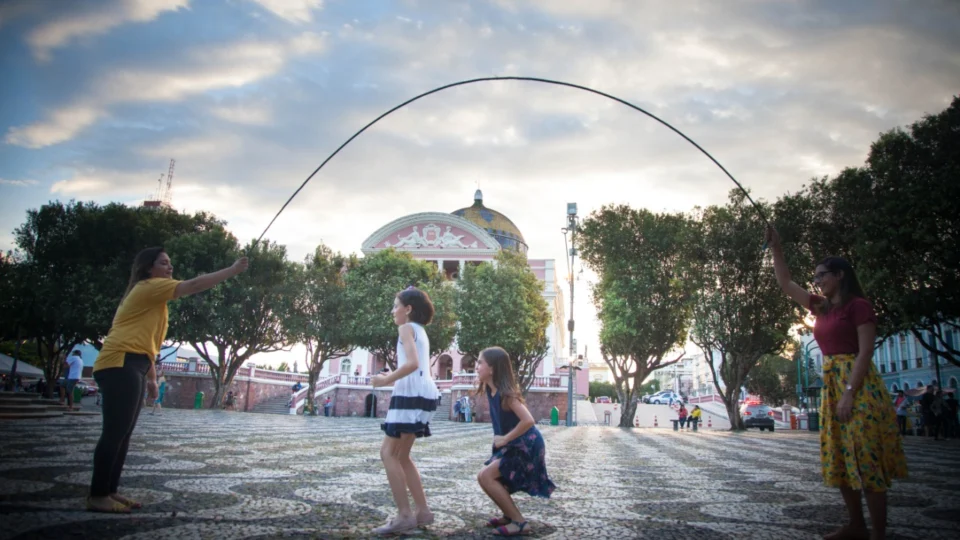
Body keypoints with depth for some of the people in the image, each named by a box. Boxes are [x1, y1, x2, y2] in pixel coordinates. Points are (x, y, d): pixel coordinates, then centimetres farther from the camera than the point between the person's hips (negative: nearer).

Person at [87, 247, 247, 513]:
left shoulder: (151, 296, 26)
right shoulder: (148, 287, -3)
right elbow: (193, 285, -14)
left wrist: (151, 378, 23)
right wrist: (233, 270, -11)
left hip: (129, 367, 11)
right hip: (120, 365, -11)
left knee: (122, 433, 9)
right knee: (115, 432, -11)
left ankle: (109, 492, 13)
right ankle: (97, 496, -8)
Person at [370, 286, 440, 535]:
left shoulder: (407, 328, -4)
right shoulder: (420, 331, 23)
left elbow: (412, 363, -20)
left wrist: (387, 380, -12)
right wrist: (392, 376, 14)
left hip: (412, 393, -10)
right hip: (422, 393, 10)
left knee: (389, 453, -6)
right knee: (401, 455, 14)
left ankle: (405, 515, -8)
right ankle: (423, 511, 14)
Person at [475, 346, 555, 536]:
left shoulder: (505, 393, -23)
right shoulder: (490, 391, 3)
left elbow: (528, 421, -31)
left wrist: (505, 439, -21)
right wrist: (500, 439, 3)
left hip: (526, 446, -9)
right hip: (512, 445, 9)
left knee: (486, 476, -15)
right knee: (485, 476, 10)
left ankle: (519, 522, -7)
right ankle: (509, 516, 22)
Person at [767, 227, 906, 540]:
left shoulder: (858, 305, -7)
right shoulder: (821, 308, 14)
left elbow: (865, 352, -14)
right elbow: (785, 283, 20)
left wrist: (849, 393, -20)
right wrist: (775, 247, 14)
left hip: (857, 386, -8)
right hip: (831, 385, 8)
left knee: (865, 458, -6)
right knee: (839, 460, 11)